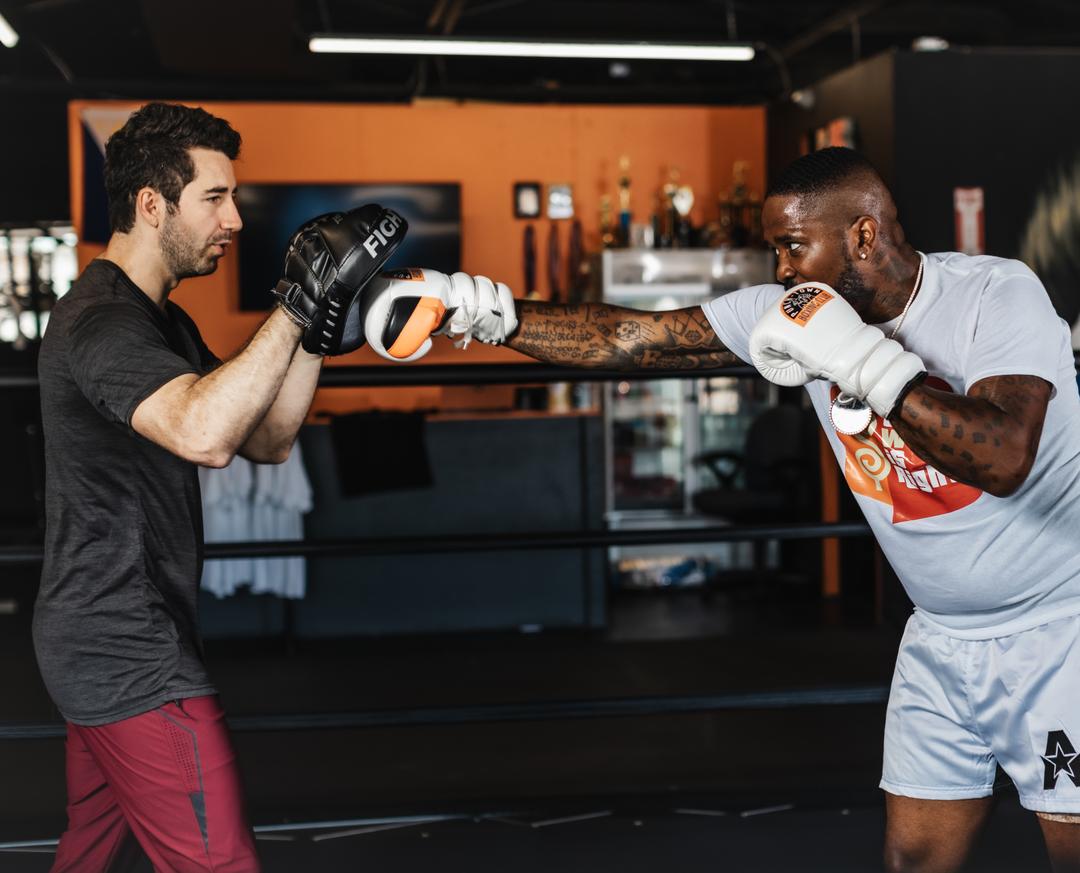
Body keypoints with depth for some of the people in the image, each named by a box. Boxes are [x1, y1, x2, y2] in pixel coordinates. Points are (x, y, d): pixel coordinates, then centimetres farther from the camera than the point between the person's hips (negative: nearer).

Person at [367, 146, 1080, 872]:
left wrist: (864, 358, -33)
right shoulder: (790, 312, -4)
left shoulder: (999, 295, -18)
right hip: (944, 638, 5)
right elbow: (627, 339, -6)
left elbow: (1003, 458, -33)